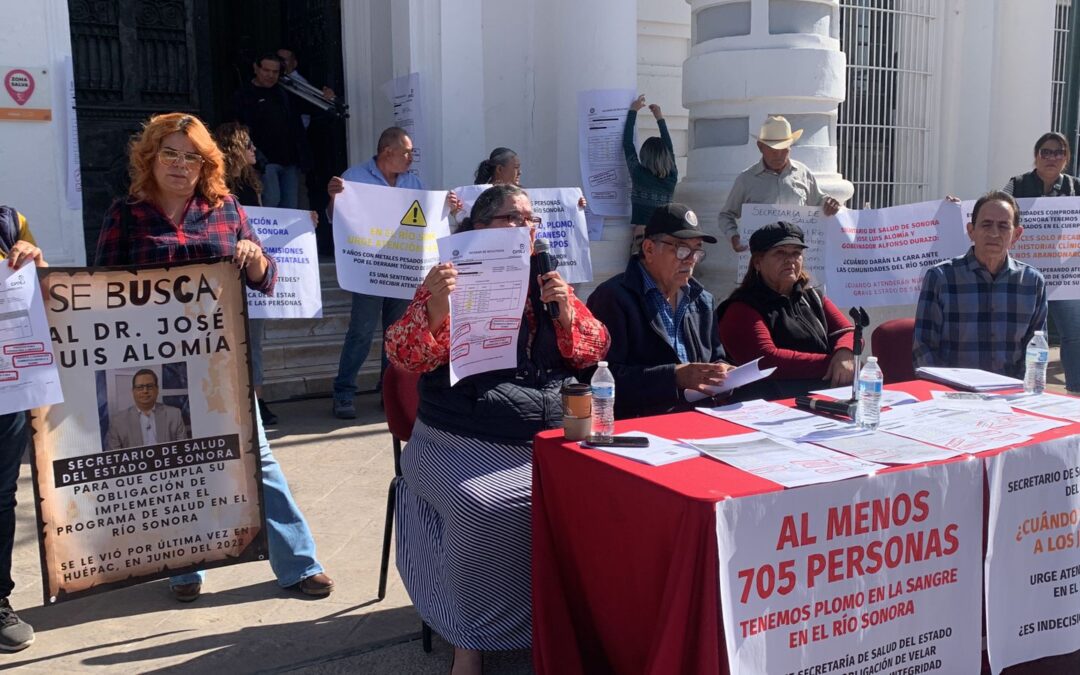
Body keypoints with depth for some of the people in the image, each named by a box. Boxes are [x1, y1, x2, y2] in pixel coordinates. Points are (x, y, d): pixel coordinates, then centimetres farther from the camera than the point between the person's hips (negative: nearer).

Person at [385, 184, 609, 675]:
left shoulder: (548, 280, 14)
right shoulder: (453, 280, 2)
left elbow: (592, 351, 10)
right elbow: (407, 357, -7)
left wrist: (567, 311, -9)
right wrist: (436, 306, -25)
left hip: (549, 442, 4)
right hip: (465, 445, -4)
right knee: (484, 507, -31)